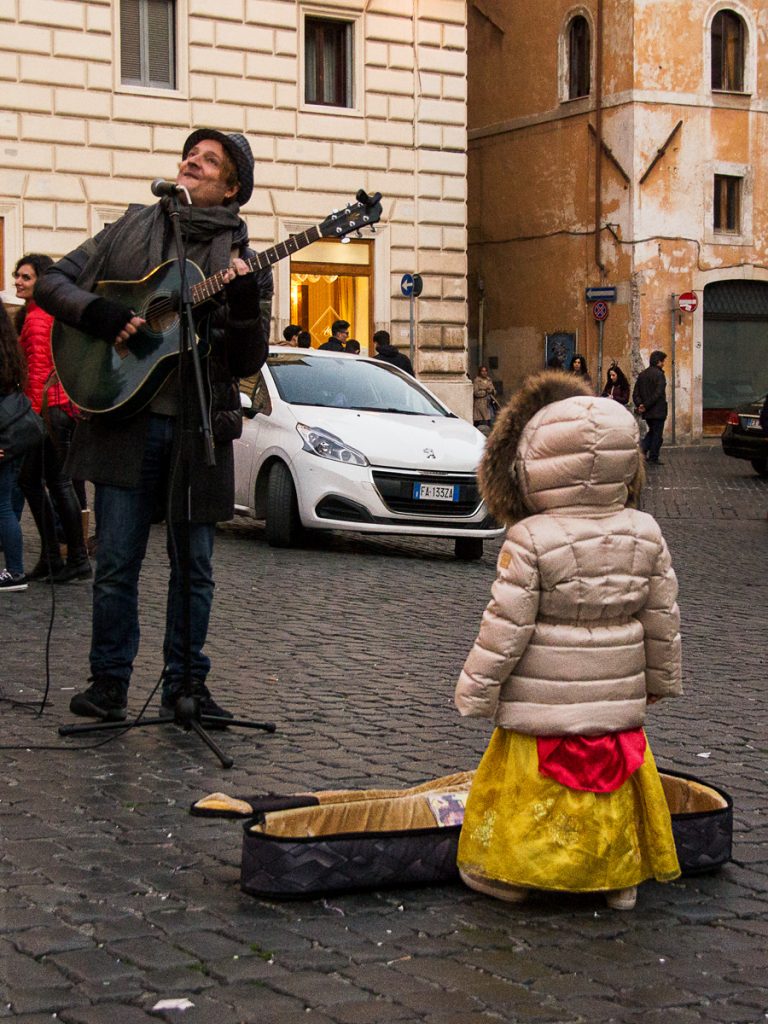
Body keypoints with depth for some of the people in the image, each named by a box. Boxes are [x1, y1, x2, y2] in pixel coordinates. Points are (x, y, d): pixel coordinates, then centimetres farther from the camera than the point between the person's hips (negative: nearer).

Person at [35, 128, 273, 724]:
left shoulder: (242, 258, 5)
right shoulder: (132, 229, 10)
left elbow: (247, 364, -2)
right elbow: (52, 281, 9)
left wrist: (246, 310, -21)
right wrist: (98, 313, -9)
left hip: (200, 427, 0)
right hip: (126, 421, 0)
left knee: (194, 566, 6)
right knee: (117, 562, 2)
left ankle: (185, 685, 18)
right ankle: (109, 683, 14)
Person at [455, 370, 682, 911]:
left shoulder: (530, 541, -18)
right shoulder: (645, 535, -3)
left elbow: (507, 626, -15)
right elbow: (664, 617, 4)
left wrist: (477, 688, -4)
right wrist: (663, 677, 19)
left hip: (544, 702, -4)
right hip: (620, 697, 5)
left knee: (531, 787, 10)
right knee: (613, 786, 18)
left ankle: (507, 872, 21)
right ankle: (622, 878, 30)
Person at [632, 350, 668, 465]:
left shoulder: (642, 374, 9)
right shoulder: (659, 374, -14)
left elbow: (635, 393, 5)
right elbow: (657, 394, -22)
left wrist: (639, 404, -4)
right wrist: (646, 406, -16)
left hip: (647, 412, 7)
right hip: (658, 411, -7)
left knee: (652, 432, 22)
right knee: (657, 435, 4)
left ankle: (642, 447, 2)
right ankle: (653, 458, 8)